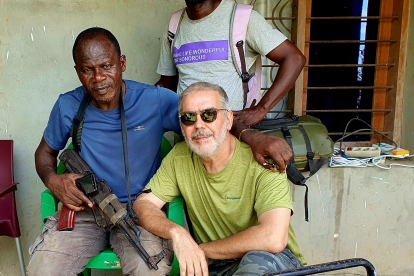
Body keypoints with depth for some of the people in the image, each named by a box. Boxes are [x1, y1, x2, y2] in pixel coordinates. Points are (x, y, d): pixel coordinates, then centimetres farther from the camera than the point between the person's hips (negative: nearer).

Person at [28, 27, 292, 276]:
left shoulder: (156, 101, -9)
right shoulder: (68, 107, -1)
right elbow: (45, 152, 16)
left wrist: (251, 135, -27)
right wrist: (53, 181, -8)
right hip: (85, 210, 3)